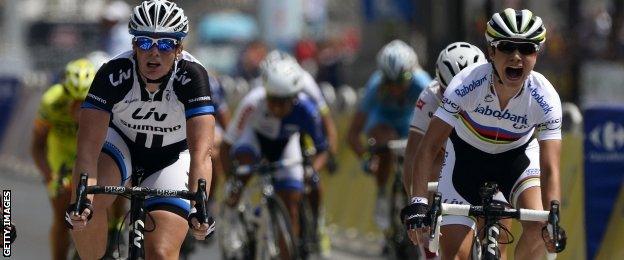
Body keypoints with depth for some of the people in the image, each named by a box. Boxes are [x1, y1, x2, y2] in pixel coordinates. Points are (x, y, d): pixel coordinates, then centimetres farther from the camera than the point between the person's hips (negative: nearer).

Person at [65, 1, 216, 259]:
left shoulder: (191, 75, -31)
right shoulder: (114, 74, -29)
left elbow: (201, 151, -39)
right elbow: (88, 146, -35)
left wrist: (198, 208, -54)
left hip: (173, 156, 0)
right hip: (121, 141, 0)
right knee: (89, 202, -32)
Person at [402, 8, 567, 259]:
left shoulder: (545, 97, -29)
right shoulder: (466, 84, -32)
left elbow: (550, 168, -31)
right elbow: (428, 147, -32)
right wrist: (417, 203, -44)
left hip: (518, 154, 1)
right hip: (467, 155, -1)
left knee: (539, 227, -25)